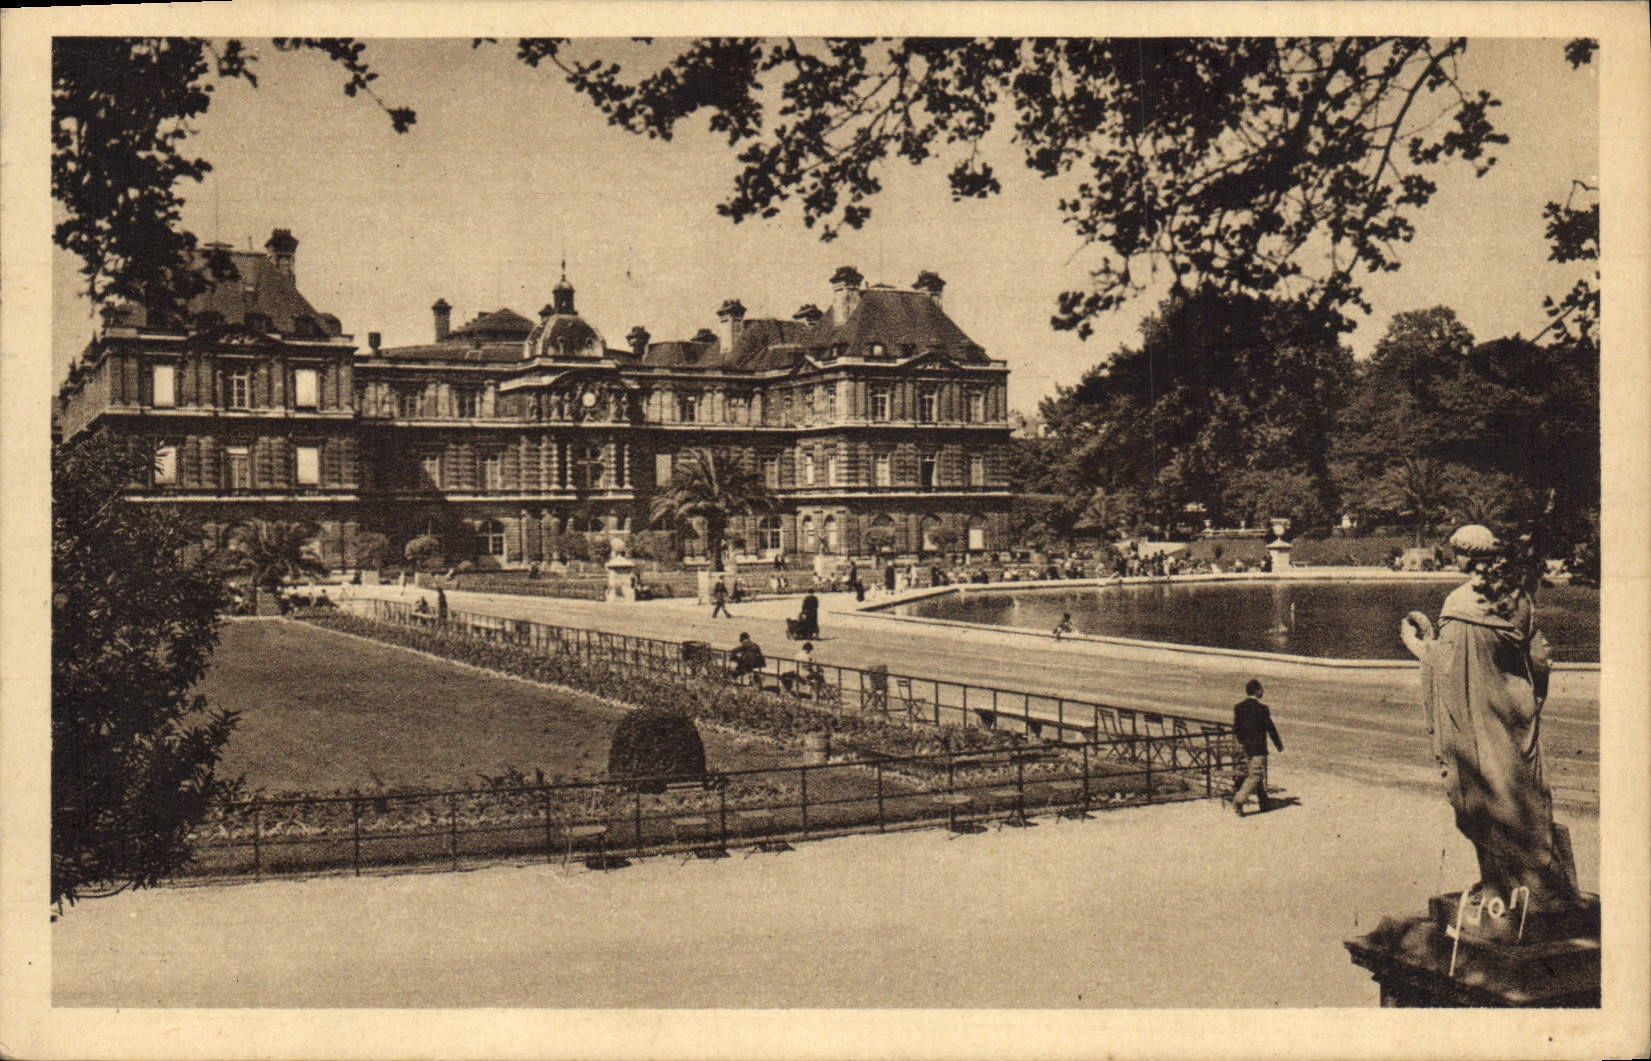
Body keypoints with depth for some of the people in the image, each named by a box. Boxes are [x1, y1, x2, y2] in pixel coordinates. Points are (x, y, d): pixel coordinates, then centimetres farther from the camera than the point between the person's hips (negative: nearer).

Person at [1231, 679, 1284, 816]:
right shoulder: (1262, 708, -15)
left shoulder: (1238, 707, 0)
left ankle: (1264, 803, 28)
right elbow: (1270, 728, -8)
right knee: (1255, 776, -4)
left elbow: (1235, 728, 6)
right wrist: (1279, 744, 6)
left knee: (1252, 773, 17)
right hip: (1259, 747, -6)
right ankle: (1238, 802, -16)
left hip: (1246, 747, 6)